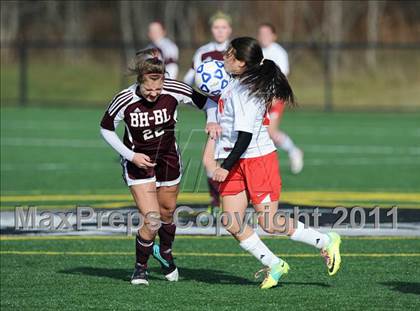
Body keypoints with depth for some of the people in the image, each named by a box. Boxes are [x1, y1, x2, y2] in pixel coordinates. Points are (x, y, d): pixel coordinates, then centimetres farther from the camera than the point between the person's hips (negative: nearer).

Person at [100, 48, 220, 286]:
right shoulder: (125, 100, -23)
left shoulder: (174, 91, -20)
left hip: (168, 157, 3)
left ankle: (165, 253, 47)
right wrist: (130, 155, -14)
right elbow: (106, 128, -5)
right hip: (138, 160, -3)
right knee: (152, 221, -13)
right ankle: (140, 268, 11)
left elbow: (207, 101, -4)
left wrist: (212, 120, -25)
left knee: (167, 213, 16)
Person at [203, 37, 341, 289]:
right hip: (236, 163, 9)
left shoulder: (247, 90, -19)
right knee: (232, 224, 0)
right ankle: (274, 265, 11)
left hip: (259, 160, -9)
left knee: (269, 223, -7)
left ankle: (327, 242, 9)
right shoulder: (234, 84, 9)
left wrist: (226, 167, -22)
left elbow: (245, 136, -23)